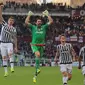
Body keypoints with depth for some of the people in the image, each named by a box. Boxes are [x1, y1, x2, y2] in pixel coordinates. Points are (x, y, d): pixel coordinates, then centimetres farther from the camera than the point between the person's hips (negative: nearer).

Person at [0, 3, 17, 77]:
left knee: (10, 54, -27)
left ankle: (12, 67, -27)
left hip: (9, 43, -1)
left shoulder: (14, 29, 6)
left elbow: (15, 38, 10)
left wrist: (16, 47, 5)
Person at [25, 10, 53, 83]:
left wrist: (47, 14, 6)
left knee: (38, 59, 7)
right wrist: (29, 15, 0)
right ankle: (37, 68, -30)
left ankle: (35, 76, 15)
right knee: (38, 54, -35)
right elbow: (26, 22, -3)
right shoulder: (33, 27, 7)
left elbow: (51, 21, 6)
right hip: (34, 45, -2)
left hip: (41, 46, 3)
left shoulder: (44, 27, 11)